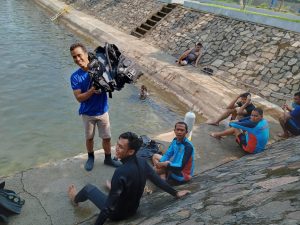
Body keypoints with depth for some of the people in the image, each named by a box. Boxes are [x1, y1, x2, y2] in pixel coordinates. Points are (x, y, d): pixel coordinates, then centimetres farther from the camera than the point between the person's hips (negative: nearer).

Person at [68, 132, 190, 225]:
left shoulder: (121, 172, -39)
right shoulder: (142, 162, -18)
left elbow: (109, 206, -34)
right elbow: (158, 180, -5)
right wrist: (176, 193, 11)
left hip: (117, 213, -5)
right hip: (133, 208, 6)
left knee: (89, 188, 14)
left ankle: (75, 199, 47)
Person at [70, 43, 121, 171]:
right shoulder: (75, 77, -14)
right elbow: (79, 98, -18)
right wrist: (92, 90, -33)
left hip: (102, 111, 0)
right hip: (88, 113, 0)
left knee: (106, 137, 12)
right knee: (89, 138, 18)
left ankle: (108, 158, 34)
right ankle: (90, 157, 43)